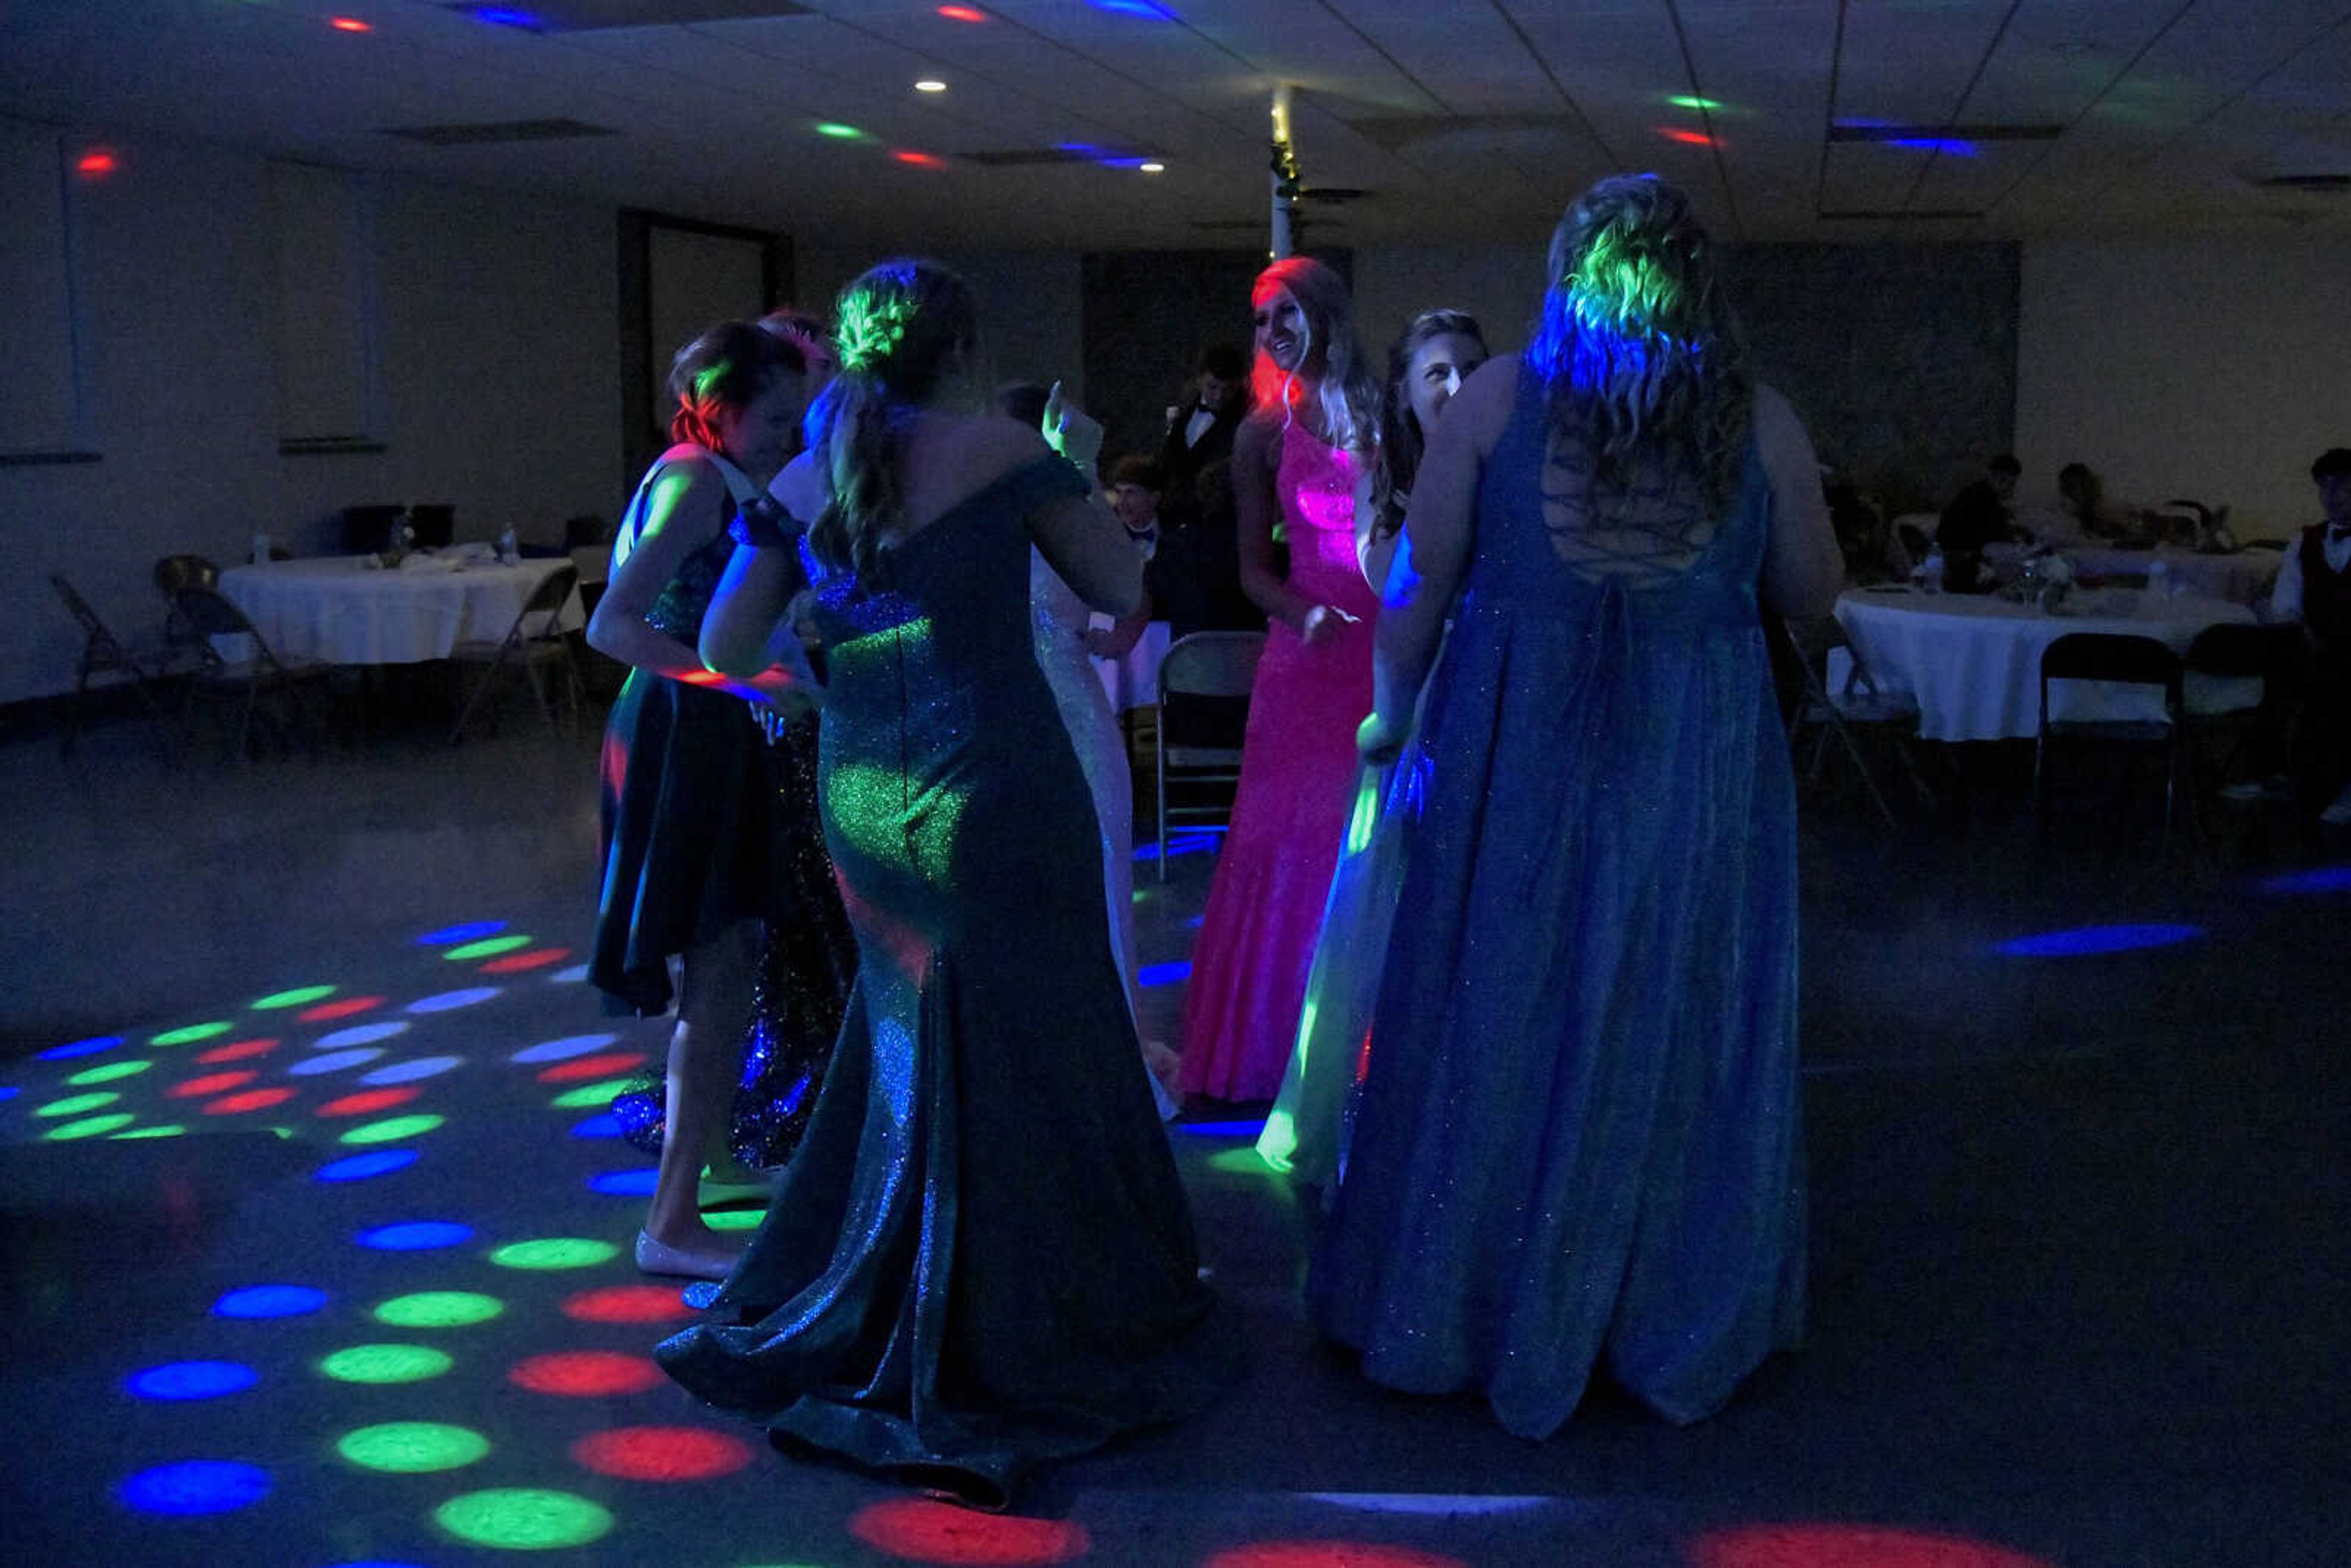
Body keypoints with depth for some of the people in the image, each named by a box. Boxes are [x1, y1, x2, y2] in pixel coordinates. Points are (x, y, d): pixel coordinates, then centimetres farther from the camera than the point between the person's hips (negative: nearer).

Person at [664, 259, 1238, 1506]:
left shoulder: (808, 480, 6)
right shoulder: (1000, 449, -6)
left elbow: (728, 649, 7)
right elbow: (1123, 587, 0)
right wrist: (1054, 488, 13)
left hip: (864, 805, 6)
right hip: (995, 795, -6)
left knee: (910, 1061, 21)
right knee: (1029, 1067, 8)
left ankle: (849, 1324, 33)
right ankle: (1024, 1343, 19)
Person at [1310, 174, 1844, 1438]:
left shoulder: (1498, 398, -3)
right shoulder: (1759, 420, 0)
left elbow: (1419, 585, -2)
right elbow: (1810, 595, 9)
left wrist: (1389, 712, 11)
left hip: (1520, 745, 0)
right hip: (1697, 758, 1)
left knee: (1499, 1013, 11)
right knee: (1672, 1023, 11)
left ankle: (1476, 1304, 24)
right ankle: (1672, 1322, 26)